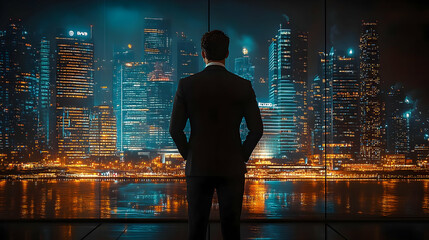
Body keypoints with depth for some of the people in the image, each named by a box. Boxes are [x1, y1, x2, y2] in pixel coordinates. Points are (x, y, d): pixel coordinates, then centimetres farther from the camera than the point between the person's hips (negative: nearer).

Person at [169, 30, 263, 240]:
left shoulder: (186, 84, -3)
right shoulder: (243, 86, -3)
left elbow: (175, 129, -4)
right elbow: (256, 129, -3)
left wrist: (189, 156, 9)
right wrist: (242, 157, 9)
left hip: (198, 167, 0)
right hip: (232, 168, 0)